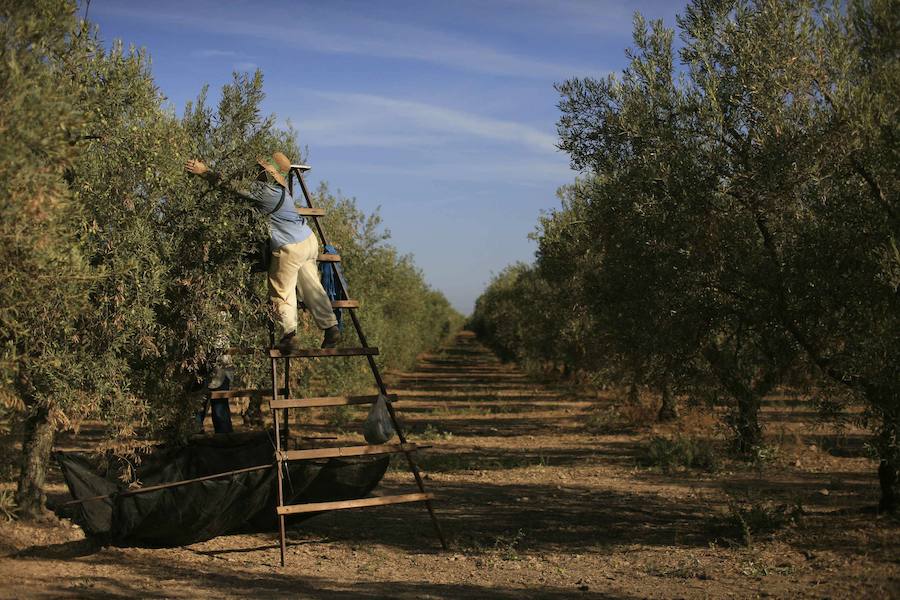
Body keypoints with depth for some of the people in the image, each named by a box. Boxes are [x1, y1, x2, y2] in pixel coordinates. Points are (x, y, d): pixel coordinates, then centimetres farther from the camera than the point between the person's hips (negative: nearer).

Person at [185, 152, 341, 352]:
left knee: (282, 293, 2)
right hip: (309, 239, 8)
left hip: (289, 248, -8)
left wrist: (204, 171, -8)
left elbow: (232, 186, -15)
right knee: (312, 287, 14)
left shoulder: (264, 191, -19)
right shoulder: (283, 185, 5)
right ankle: (331, 327, 14)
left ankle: (289, 335, -5)